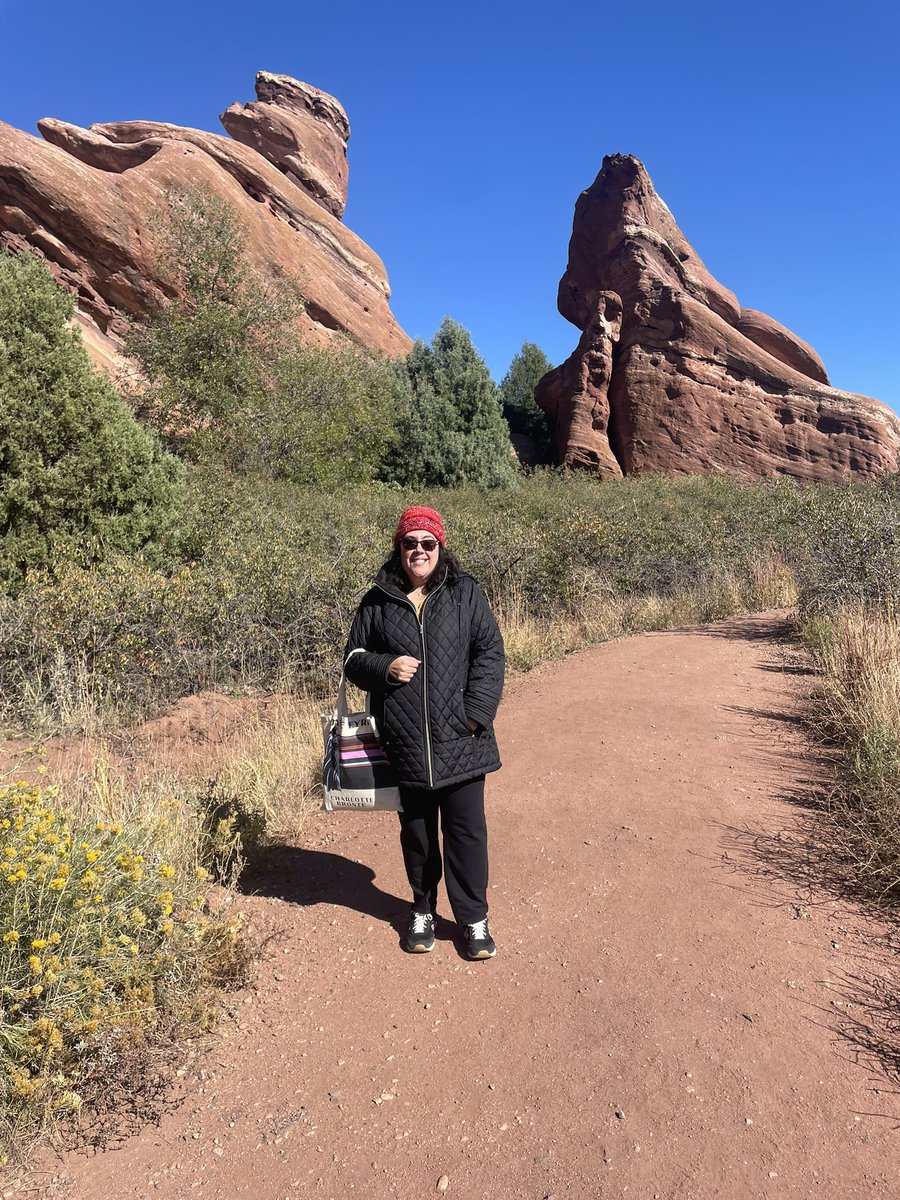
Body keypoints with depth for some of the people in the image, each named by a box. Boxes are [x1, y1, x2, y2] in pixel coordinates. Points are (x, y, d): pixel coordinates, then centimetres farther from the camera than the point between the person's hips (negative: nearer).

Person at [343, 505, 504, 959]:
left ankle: (474, 917, 27)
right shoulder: (376, 603, 4)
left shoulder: (466, 593, 2)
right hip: (404, 743, 1)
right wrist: (385, 667, -11)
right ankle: (423, 910, 38)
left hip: (459, 740, -1)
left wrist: (477, 712, -10)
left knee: (466, 830, 7)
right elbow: (353, 659, 11)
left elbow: (489, 653, 0)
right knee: (416, 830, 17)